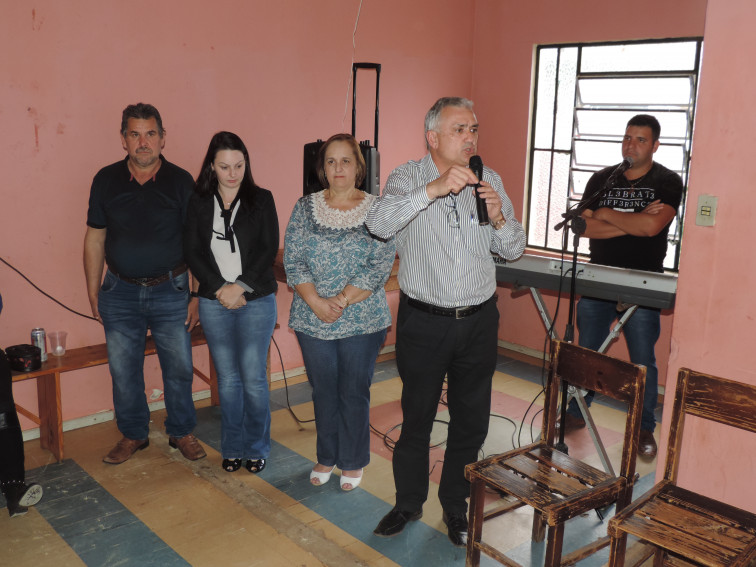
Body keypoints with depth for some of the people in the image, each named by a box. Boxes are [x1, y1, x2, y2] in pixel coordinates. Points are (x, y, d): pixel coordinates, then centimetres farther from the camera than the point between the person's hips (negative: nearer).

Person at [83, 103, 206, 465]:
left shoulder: (180, 181, -5)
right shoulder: (106, 180, 1)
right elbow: (95, 238, 7)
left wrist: (197, 296, -6)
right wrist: (93, 292, 5)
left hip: (170, 291, -1)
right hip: (120, 292, 2)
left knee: (179, 368, 7)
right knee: (123, 370, 10)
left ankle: (181, 433, 28)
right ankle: (133, 435, 30)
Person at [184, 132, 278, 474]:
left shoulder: (261, 199, 2)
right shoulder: (199, 203, 5)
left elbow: (269, 249, -4)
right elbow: (192, 252, 1)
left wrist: (241, 286, -13)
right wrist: (220, 288, -11)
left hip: (257, 301, -1)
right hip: (214, 303, 2)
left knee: (253, 378, 0)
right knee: (227, 378, 9)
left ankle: (257, 447, 18)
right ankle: (232, 448, 24)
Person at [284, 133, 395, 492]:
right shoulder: (305, 208, 3)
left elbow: (381, 266, -10)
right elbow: (292, 262, -2)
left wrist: (342, 301, -18)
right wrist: (316, 302, -15)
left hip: (362, 320, -2)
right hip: (312, 320, 2)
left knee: (354, 392, 8)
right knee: (323, 391, 14)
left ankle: (353, 462, 27)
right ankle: (327, 458, 33)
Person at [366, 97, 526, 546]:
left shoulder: (490, 181, 4)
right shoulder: (409, 178, -6)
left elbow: (514, 250, 5)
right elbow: (379, 224, -26)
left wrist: (498, 218, -15)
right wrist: (434, 188, -36)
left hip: (478, 322, 3)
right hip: (423, 321, -3)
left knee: (471, 420, 13)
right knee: (416, 416, 12)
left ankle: (456, 506, 34)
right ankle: (409, 503, 33)